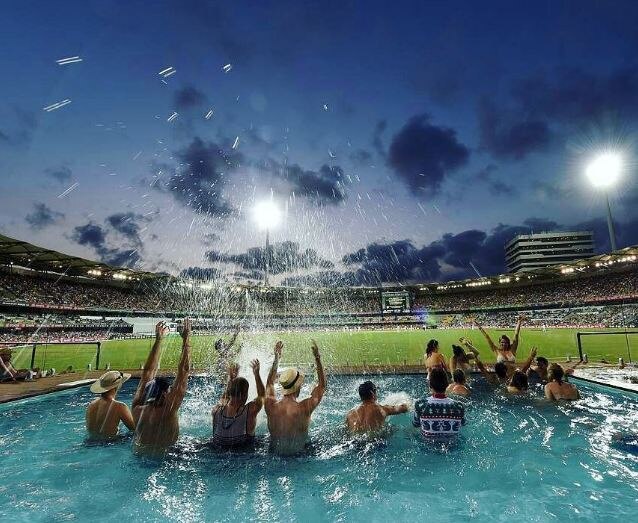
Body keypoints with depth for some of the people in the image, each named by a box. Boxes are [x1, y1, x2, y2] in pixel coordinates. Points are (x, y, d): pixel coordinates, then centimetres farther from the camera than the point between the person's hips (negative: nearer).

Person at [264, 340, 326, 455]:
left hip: (275, 452, 4)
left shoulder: (270, 406, -17)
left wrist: (276, 358, 11)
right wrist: (317, 358, -7)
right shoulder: (304, 408, -26)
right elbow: (322, 385, -10)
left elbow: (269, 383, 6)